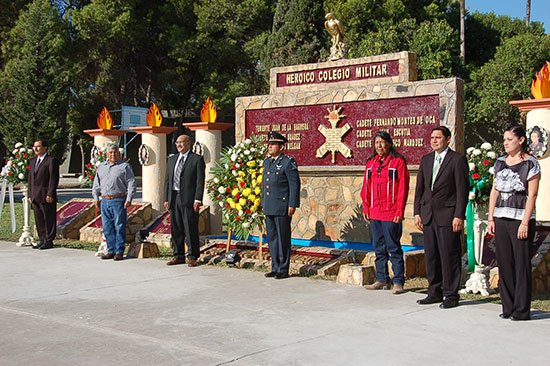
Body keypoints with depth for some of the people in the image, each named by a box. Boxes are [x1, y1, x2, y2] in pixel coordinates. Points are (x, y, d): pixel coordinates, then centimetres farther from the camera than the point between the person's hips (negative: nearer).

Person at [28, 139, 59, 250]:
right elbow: (30, 179, 20)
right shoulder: (33, 162, 19)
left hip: (46, 196, -8)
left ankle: (49, 241, 4)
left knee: (49, 219, -2)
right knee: (39, 219, 10)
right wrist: (30, 194, 13)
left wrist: (50, 194, -17)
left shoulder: (51, 161, -5)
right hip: (35, 197, 8)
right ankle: (42, 240, 18)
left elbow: (54, 178, -11)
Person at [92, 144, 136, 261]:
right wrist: (96, 198, 14)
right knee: (107, 227, 7)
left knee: (119, 227, -3)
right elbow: (96, 184, 21)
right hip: (105, 201, 5)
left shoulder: (125, 166, 1)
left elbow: (131, 183, -3)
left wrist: (129, 199, -10)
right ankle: (111, 251, 15)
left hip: (119, 200, -5)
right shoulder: (101, 167, 16)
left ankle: (119, 252, 3)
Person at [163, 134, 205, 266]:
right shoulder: (172, 159, 17)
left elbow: (200, 181, -6)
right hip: (174, 199, 6)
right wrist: (166, 199, 9)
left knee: (191, 229, -2)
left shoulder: (197, 159, 0)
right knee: (176, 229, 9)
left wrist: (197, 200, -13)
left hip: (189, 199, -6)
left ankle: (193, 257, 7)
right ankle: (178, 256, 18)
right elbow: (167, 180, 17)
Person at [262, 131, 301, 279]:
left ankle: (283, 270, 6)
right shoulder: (267, 162, 16)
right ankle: (275, 268, 19)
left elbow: (295, 184, -11)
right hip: (269, 209, 8)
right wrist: (263, 204, 18)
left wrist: (293, 205, -15)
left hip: (282, 208, -8)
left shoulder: (288, 163, -8)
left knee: (283, 238, -2)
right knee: (272, 238, 11)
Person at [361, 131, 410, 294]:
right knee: (379, 248, 11)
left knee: (394, 248, -2)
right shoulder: (371, 163, 12)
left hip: (391, 214, -6)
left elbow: (403, 188, -7)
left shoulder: (398, 162, -4)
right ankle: (382, 280, 20)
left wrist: (400, 211, -12)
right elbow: (366, 187, 16)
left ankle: (398, 282, 4)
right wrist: (366, 207, 9)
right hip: (374, 213, 6)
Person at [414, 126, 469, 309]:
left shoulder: (458, 159, -4)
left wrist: (459, 216, -13)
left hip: (448, 215, -6)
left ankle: (451, 295, 7)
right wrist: (417, 213, 9)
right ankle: (434, 292, 20)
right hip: (428, 215, 6)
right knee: (431, 255, 10)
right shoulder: (426, 160, 14)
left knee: (449, 256, -2)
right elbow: (419, 188, 15)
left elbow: (463, 189, -8)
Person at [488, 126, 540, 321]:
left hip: (521, 219, -6)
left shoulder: (530, 164, -4)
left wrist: (525, 223, -14)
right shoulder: (500, 163, 13)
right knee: (504, 263, 7)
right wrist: (491, 219, 7)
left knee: (521, 264, -2)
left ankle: (522, 310, 6)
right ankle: (508, 307, 17)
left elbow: (532, 196, -9)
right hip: (501, 219, 6)